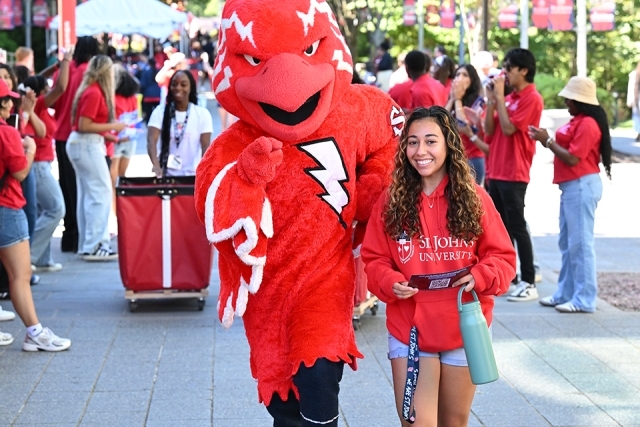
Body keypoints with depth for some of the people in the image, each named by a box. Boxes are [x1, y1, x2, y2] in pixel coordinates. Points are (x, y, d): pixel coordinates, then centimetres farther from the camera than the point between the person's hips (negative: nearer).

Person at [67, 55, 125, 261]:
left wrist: (110, 133, 14)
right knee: (101, 192, -8)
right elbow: (84, 126, -19)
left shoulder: (90, 90, 12)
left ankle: (86, 244, 15)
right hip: (87, 145, -10)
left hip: (82, 144, 10)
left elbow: (87, 124, 10)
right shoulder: (94, 93, -15)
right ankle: (95, 246, -7)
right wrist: (112, 127, -13)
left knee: (87, 194, 11)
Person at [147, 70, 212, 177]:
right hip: (166, 174, 0)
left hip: (193, 175, 0)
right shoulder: (160, 111, 1)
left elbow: (206, 146, -5)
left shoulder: (202, 114, 0)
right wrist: (156, 165, -31)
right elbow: (151, 140, -12)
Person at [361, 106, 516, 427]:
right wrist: (391, 283, -19)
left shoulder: (475, 198, -4)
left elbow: (503, 257, -1)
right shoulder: (391, 201, -3)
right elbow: (374, 261, 0)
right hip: (409, 330, -1)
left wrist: (480, 277, -20)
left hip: (463, 330, 1)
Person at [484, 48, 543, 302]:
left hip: (514, 173, -9)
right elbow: (489, 130, 11)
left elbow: (508, 128, -19)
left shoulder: (532, 98, -11)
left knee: (517, 227, -8)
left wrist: (499, 97, -13)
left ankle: (529, 283, -5)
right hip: (496, 171, 9)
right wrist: (491, 100, 1)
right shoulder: (508, 98, 16)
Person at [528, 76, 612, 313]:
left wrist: (547, 140, -12)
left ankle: (584, 299, -1)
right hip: (571, 186, 11)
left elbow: (571, 158, -19)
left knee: (580, 243, -6)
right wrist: (546, 140, 4)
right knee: (567, 243, 14)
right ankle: (565, 293, 21)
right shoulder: (578, 121, 15)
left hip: (582, 186, -11)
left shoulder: (587, 125, -16)